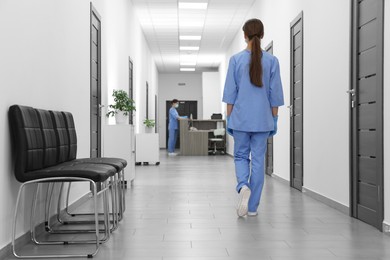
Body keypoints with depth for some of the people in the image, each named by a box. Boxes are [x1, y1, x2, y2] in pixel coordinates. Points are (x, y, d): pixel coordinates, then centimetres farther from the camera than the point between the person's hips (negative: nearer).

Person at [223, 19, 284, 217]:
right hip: (262, 119, 1)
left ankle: (243, 186, -14)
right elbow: (275, 93, 2)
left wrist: (229, 118, 6)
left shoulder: (236, 59, -3)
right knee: (258, 159, 7)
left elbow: (230, 92, -2)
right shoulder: (271, 61, -1)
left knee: (241, 156, 15)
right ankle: (253, 207, 11)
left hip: (241, 118, -1)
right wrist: (274, 119, 10)